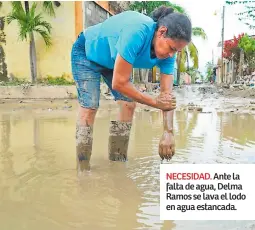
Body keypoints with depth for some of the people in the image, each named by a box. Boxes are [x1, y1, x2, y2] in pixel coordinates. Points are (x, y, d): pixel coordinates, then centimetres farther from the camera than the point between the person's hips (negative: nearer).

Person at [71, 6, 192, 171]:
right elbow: (119, 83, -37)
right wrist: (155, 102, -28)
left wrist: (168, 133, -28)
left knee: (129, 104, -5)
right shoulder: (137, 33, -41)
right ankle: (82, 168, -9)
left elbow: (167, 94, -19)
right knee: (90, 106, -19)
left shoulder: (167, 53, -19)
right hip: (87, 53, -6)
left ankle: (117, 162, 8)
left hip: (113, 60, 7)